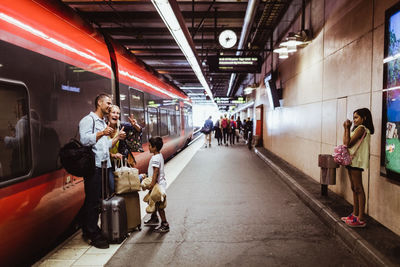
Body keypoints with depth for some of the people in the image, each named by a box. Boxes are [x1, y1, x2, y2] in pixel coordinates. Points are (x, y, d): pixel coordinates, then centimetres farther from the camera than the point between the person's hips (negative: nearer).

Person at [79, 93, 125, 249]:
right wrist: (102, 133, -22)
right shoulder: (88, 120, -4)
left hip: (104, 166, 9)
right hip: (94, 167, -9)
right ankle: (94, 236, 4)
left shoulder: (103, 122, 25)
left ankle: (87, 231, 25)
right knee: (93, 202, -4)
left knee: (99, 200, 13)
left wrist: (117, 138, 13)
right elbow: (84, 140, -19)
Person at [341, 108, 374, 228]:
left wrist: (347, 128, -12)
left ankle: (361, 219, -3)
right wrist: (346, 128, 10)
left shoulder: (361, 128, -12)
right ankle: (355, 214, 23)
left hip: (356, 161, -10)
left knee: (358, 189, -7)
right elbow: (345, 142, 14)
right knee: (354, 188, 14)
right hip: (351, 161, 10)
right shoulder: (357, 129, 18)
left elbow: (348, 143, -18)